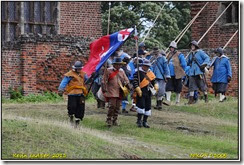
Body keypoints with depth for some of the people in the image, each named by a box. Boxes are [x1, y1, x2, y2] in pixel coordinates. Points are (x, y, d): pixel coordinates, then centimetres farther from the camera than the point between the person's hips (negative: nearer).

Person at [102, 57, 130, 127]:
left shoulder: (122, 71, 15)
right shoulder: (108, 71, 0)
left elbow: (126, 80, 19)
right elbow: (104, 81, -1)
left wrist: (127, 85, -2)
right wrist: (104, 89, -10)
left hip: (120, 92, 5)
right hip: (112, 92, -5)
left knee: (117, 107, 6)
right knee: (112, 106, -15)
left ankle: (114, 120, 17)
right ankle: (109, 120, -3)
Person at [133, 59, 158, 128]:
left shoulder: (150, 73, 14)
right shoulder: (138, 73, -7)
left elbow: (153, 81, 22)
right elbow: (135, 82, -13)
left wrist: (156, 86, 2)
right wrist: (138, 90, -20)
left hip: (148, 93, 7)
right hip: (141, 92, -6)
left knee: (148, 107, 7)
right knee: (141, 106, -11)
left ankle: (145, 121, 16)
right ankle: (139, 121, 1)